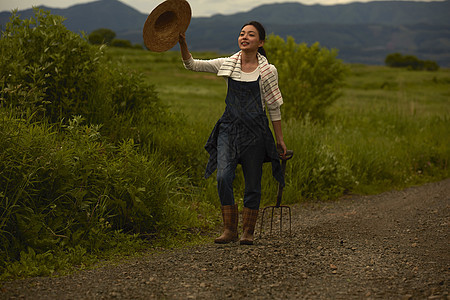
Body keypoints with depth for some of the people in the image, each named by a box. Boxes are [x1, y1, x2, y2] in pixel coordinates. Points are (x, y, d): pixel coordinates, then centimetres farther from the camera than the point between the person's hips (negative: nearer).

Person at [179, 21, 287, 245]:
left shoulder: (267, 71, -1)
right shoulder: (228, 64, 5)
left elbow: (274, 108, 4)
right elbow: (191, 65, 4)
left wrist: (280, 139, 5)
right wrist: (182, 43, -12)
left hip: (255, 130, -2)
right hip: (229, 127, 2)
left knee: (252, 183, 3)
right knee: (223, 177, -13)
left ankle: (248, 231, 17)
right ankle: (230, 230, -3)